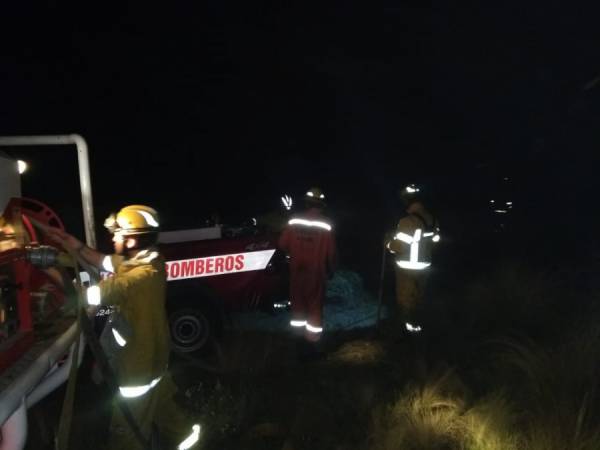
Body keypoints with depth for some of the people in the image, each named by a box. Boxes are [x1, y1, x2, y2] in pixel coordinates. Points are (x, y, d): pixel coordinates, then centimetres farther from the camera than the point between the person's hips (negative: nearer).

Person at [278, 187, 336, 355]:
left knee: (298, 303, 16)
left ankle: (299, 336, 26)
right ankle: (311, 341, 10)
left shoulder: (294, 221, -5)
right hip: (316, 272, -2)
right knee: (314, 306, 7)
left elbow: (282, 245, -1)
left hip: (296, 271, 2)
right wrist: (331, 270, 9)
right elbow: (331, 252, -7)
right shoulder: (325, 226, -11)